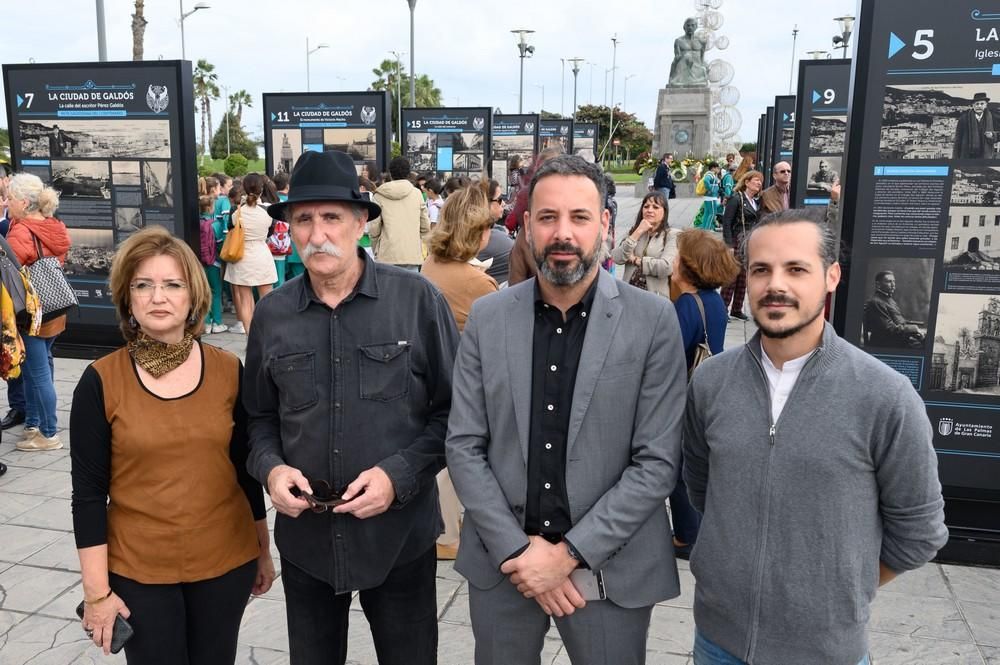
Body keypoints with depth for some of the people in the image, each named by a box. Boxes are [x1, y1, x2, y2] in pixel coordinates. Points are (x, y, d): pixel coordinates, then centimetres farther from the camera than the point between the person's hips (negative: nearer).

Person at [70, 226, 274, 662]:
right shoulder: (100, 382, -9)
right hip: (137, 570, -1)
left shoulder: (229, 371, -4)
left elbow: (246, 470, 4)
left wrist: (263, 550, 9)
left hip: (226, 561, 2)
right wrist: (96, 590, -6)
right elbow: (88, 492, -6)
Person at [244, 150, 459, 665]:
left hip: (399, 534, -2)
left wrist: (399, 475, -17)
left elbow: (454, 410, -6)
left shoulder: (417, 300, -10)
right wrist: (271, 468, -8)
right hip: (304, 538, 3)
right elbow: (259, 417, 11)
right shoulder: (271, 315, 0)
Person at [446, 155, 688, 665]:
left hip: (611, 568, -2)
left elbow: (657, 462, -10)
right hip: (501, 562, 2)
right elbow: (463, 447, -2)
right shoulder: (487, 317, -2)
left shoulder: (653, 320, -9)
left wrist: (570, 552, -14)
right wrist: (516, 548, -10)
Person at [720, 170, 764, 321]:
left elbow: (758, 222, 15)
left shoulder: (757, 201, 13)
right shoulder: (736, 199, -8)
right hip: (738, 243, -7)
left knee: (743, 277, 9)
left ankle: (737, 310, 17)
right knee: (732, 277, -5)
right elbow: (726, 222, -12)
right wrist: (729, 245, -18)